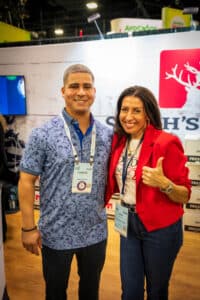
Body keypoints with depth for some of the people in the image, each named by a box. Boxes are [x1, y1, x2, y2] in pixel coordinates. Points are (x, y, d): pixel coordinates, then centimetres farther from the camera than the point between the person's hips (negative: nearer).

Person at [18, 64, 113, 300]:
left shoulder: (108, 135, -2)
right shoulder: (43, 134, -12)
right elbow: (26, 181, -10)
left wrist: (100, 208, -2)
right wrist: (28, 227, -10)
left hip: (95, 232, 3)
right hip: (56, 233, -2)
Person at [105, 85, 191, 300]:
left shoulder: (166, 142, -18)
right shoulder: (119, 141, 1)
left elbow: (184, 195, -14)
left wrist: (163, 183, -32)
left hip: (160, 229, -4)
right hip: (128, 224, 5)